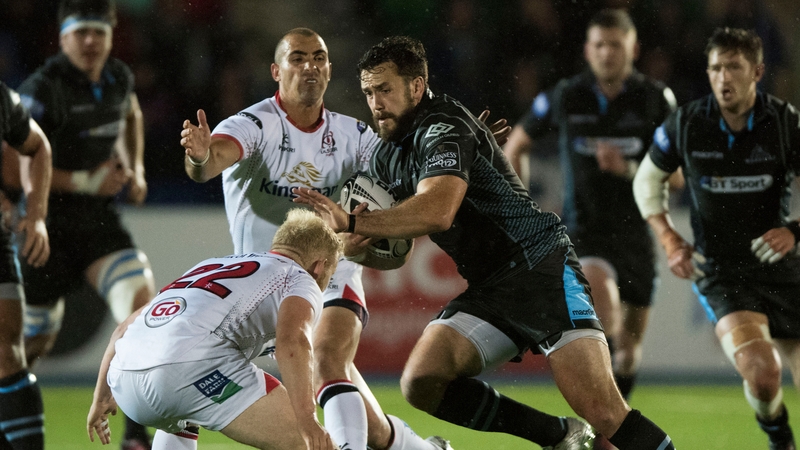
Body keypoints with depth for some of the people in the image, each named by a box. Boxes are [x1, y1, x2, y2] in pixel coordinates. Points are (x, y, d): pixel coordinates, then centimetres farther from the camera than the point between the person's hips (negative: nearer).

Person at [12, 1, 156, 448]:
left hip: (100, 219, 5)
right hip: (49, 223, -5)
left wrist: (135, 168, 14)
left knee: (143, 300, -18)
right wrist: (86, 182, -22)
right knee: (36, 341, 4)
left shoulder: (118, 77, 4)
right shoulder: (44, 89, -16)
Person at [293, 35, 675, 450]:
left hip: (542, 269, -9)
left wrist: (352, 224, -31)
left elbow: (437, 211, -31)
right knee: (420, 383, -11)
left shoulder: (444, 127, -14)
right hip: (487, 289, 9)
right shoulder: (385, 158, 14)